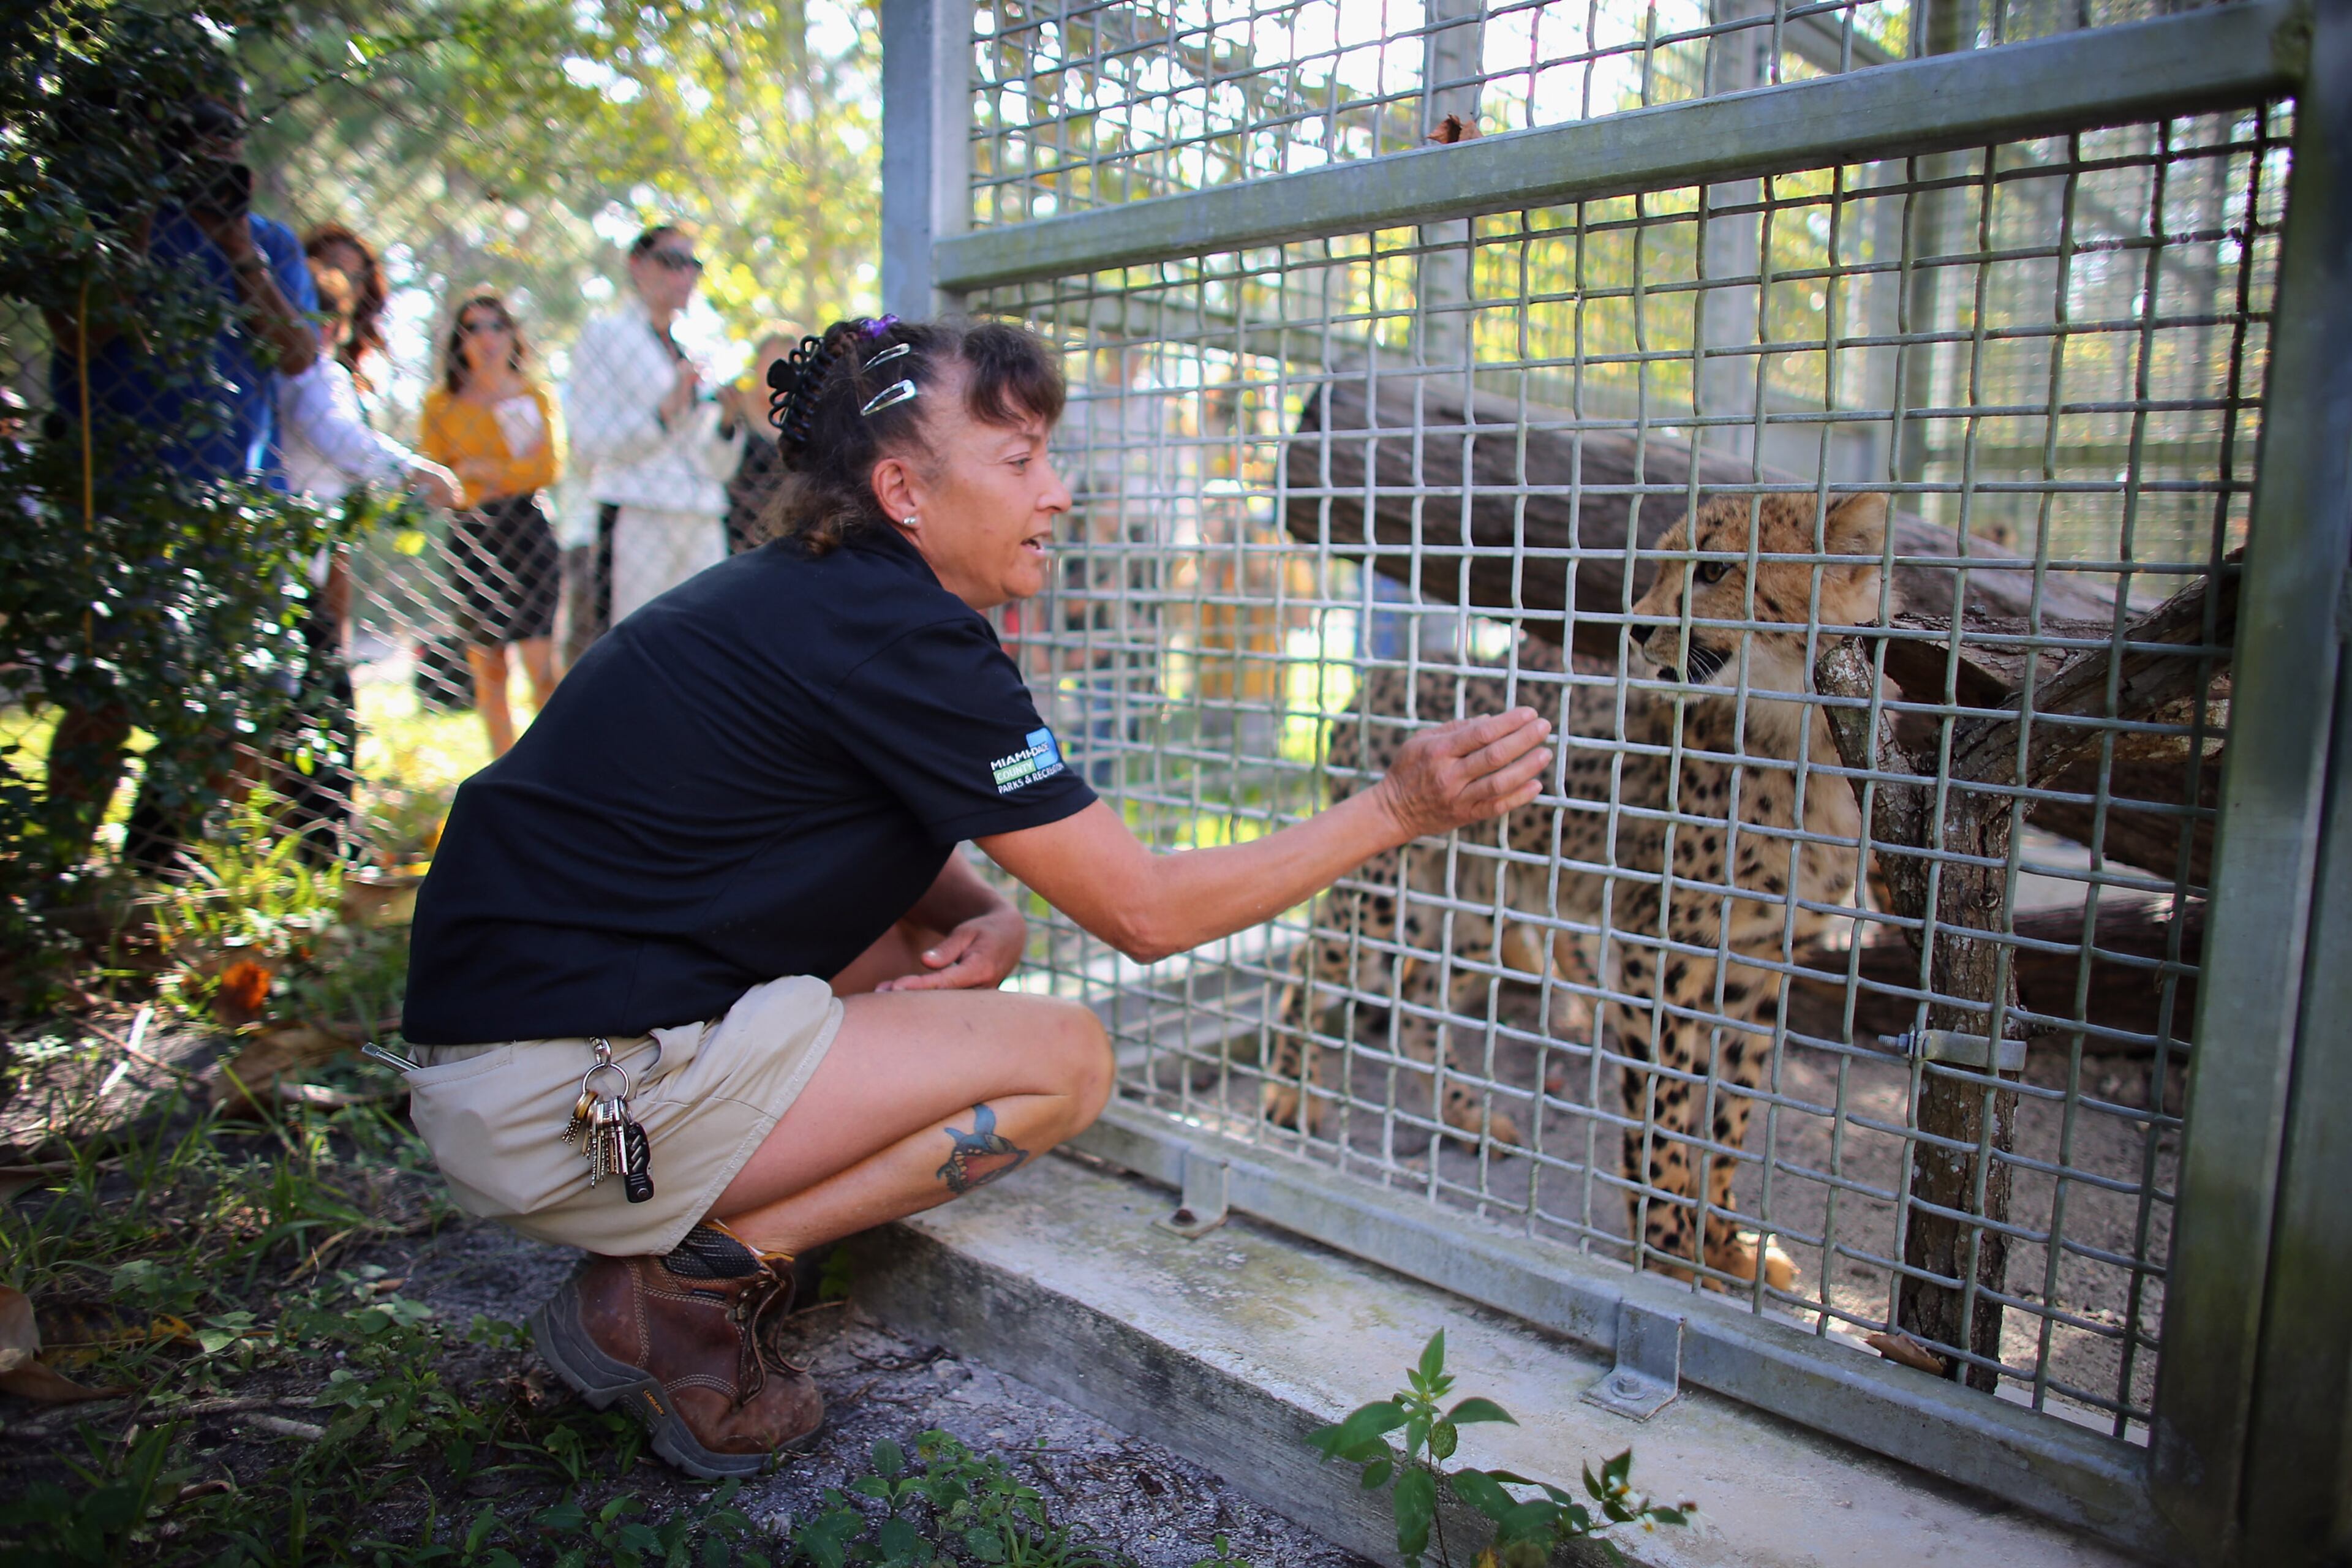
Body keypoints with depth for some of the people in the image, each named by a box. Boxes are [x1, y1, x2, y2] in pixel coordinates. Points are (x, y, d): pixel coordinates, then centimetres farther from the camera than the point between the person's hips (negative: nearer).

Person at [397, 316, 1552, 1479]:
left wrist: (989, 921, -4)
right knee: (1062, 1058, -7)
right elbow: (1143, 913, -14)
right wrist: (1395, 809, -9)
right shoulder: (902, 636, -18)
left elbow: (903, 838, 19)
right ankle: (679, 1284, -5)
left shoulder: (813, 596, 11)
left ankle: (698, 1222, 10)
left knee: (935, 942, 17)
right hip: (561, 1096, -9)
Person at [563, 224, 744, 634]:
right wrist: (665, 411, -13)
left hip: (703, 531, 5)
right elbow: (590, 447, -4)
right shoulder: (605, 335, 6)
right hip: (635, 520, -5)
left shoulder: (695, 351, 21)